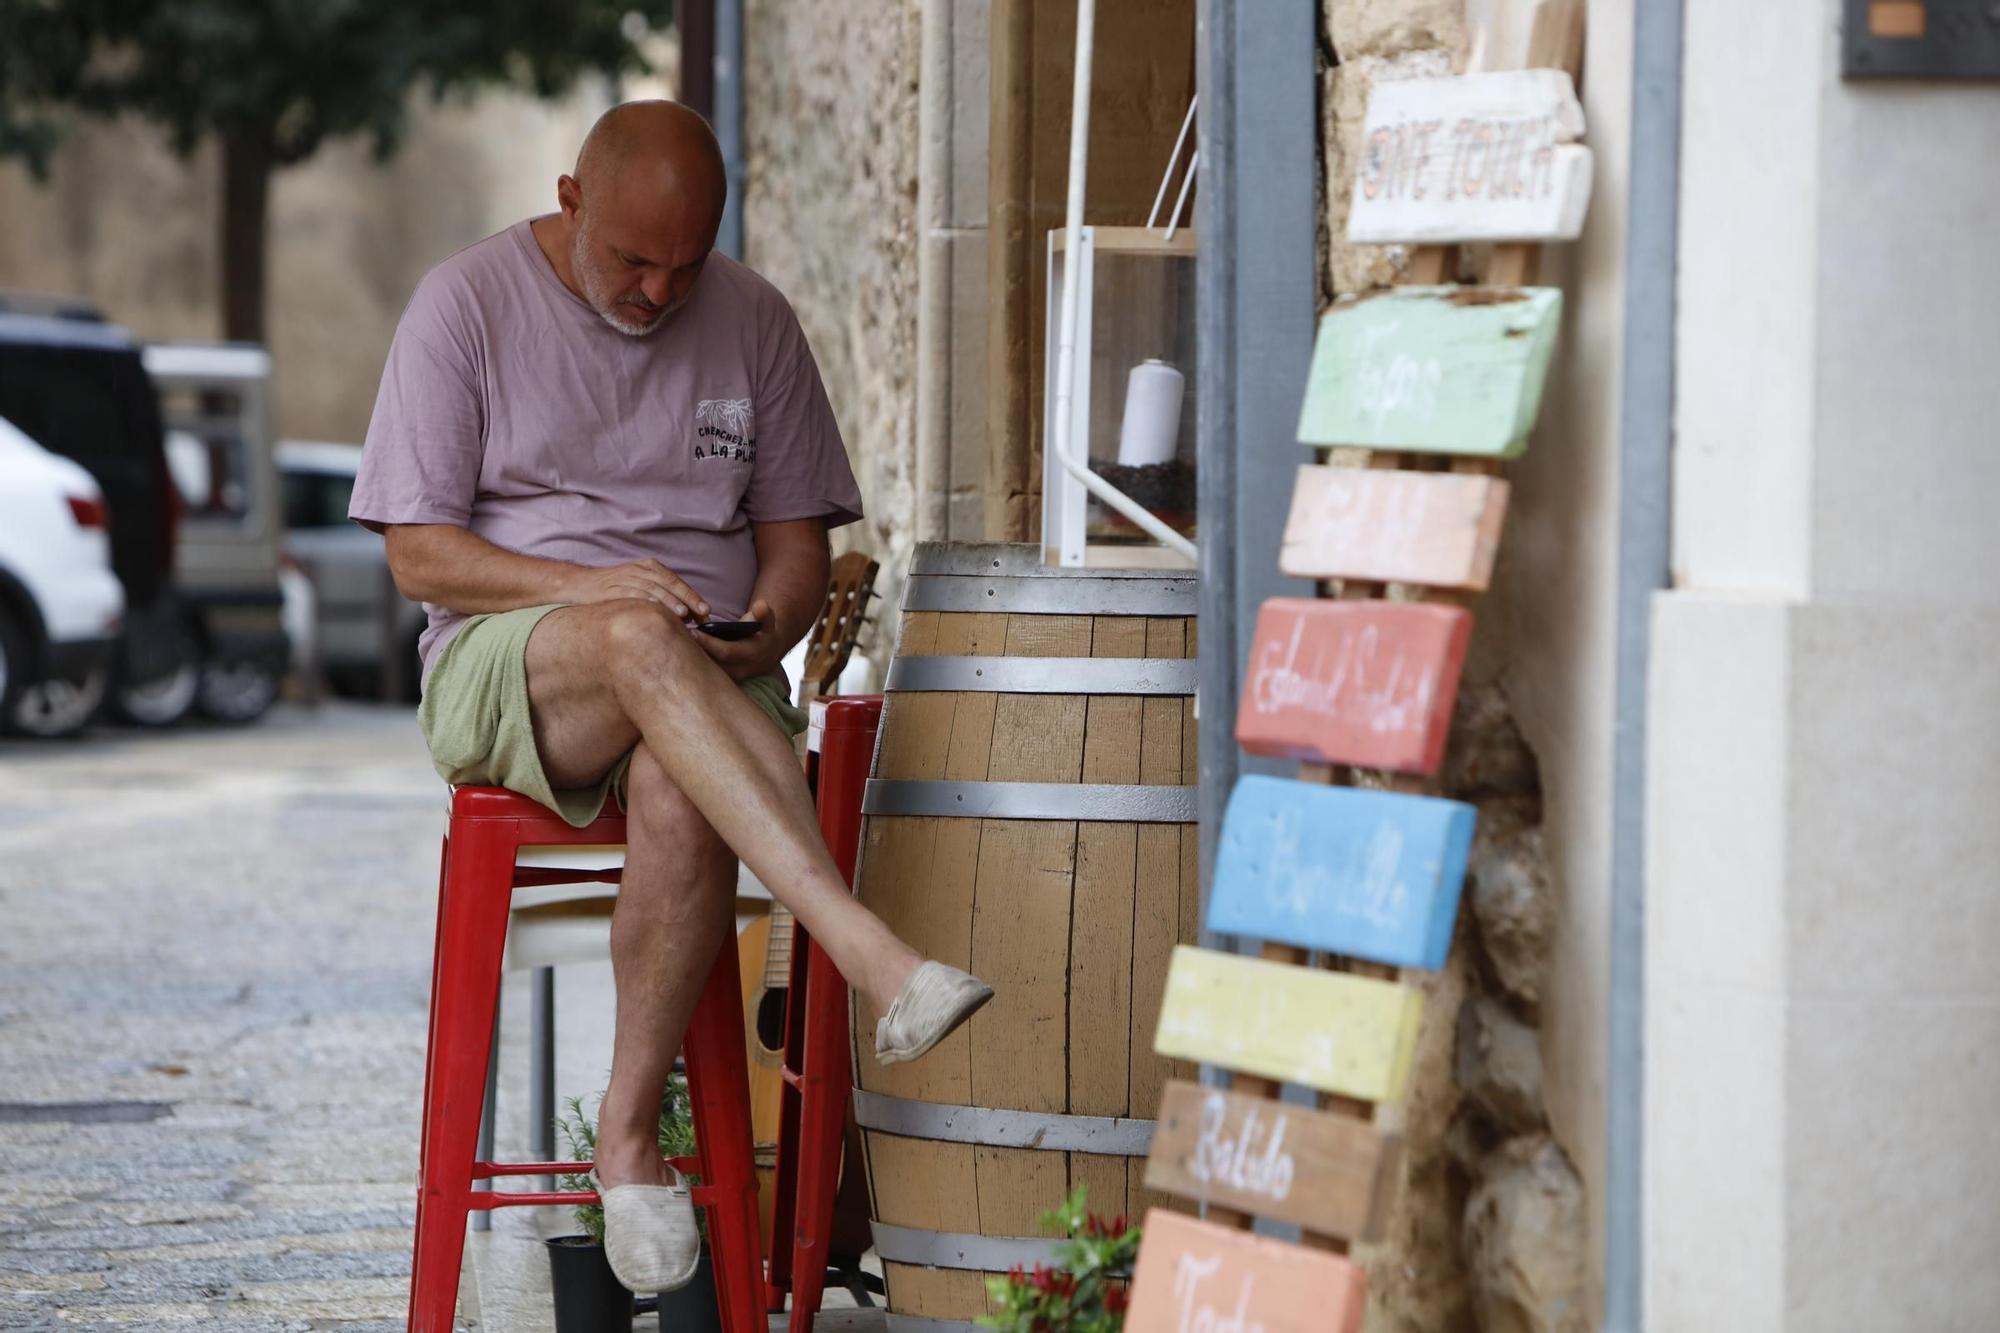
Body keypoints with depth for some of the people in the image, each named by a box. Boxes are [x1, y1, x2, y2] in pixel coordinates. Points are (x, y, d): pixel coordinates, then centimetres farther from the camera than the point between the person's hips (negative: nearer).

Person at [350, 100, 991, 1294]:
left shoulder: (754, 322, 11)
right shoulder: (467, 303, 2)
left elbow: (798, 547, 13)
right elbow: (420, 555, -2)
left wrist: (762, 628, -11)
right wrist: (588, 589, -18)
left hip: (707, 685, 2)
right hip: (501, 667, -2)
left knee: (681, 795, -37)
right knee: (638, 639, -40)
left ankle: (631, 1133, -24)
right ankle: (878, 963, -54)